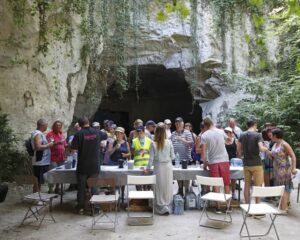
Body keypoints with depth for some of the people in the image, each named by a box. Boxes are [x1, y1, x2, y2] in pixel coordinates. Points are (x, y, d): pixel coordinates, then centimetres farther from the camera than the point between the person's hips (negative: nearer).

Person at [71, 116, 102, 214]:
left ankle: (80, 208, 17)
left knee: (81, 187, 10)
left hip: (82, 166, -2)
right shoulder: (97, 132, 0)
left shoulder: (79, 134, -12)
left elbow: (74, 148, -14)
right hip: (94, 166, 2)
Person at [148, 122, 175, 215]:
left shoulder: (154, 144, -10)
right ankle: (168, 207, 20)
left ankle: (162, 207, 13)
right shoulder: (169, 142, -8)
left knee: (159, 187, 10)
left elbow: (151, 159, -8)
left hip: (158, 167, -1)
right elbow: (173, 156, -1)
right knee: (168, 186, 11)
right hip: (168, 166, 1)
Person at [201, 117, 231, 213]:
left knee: (216, 185, 4)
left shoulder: (204, 135, -5)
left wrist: (205, 164, 5)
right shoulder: (221, 132, 2)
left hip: (213, 162, -2)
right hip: (224, 160, 2)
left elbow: (203, 152, -7)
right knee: (226, 184, 10)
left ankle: (218, 207, 7)